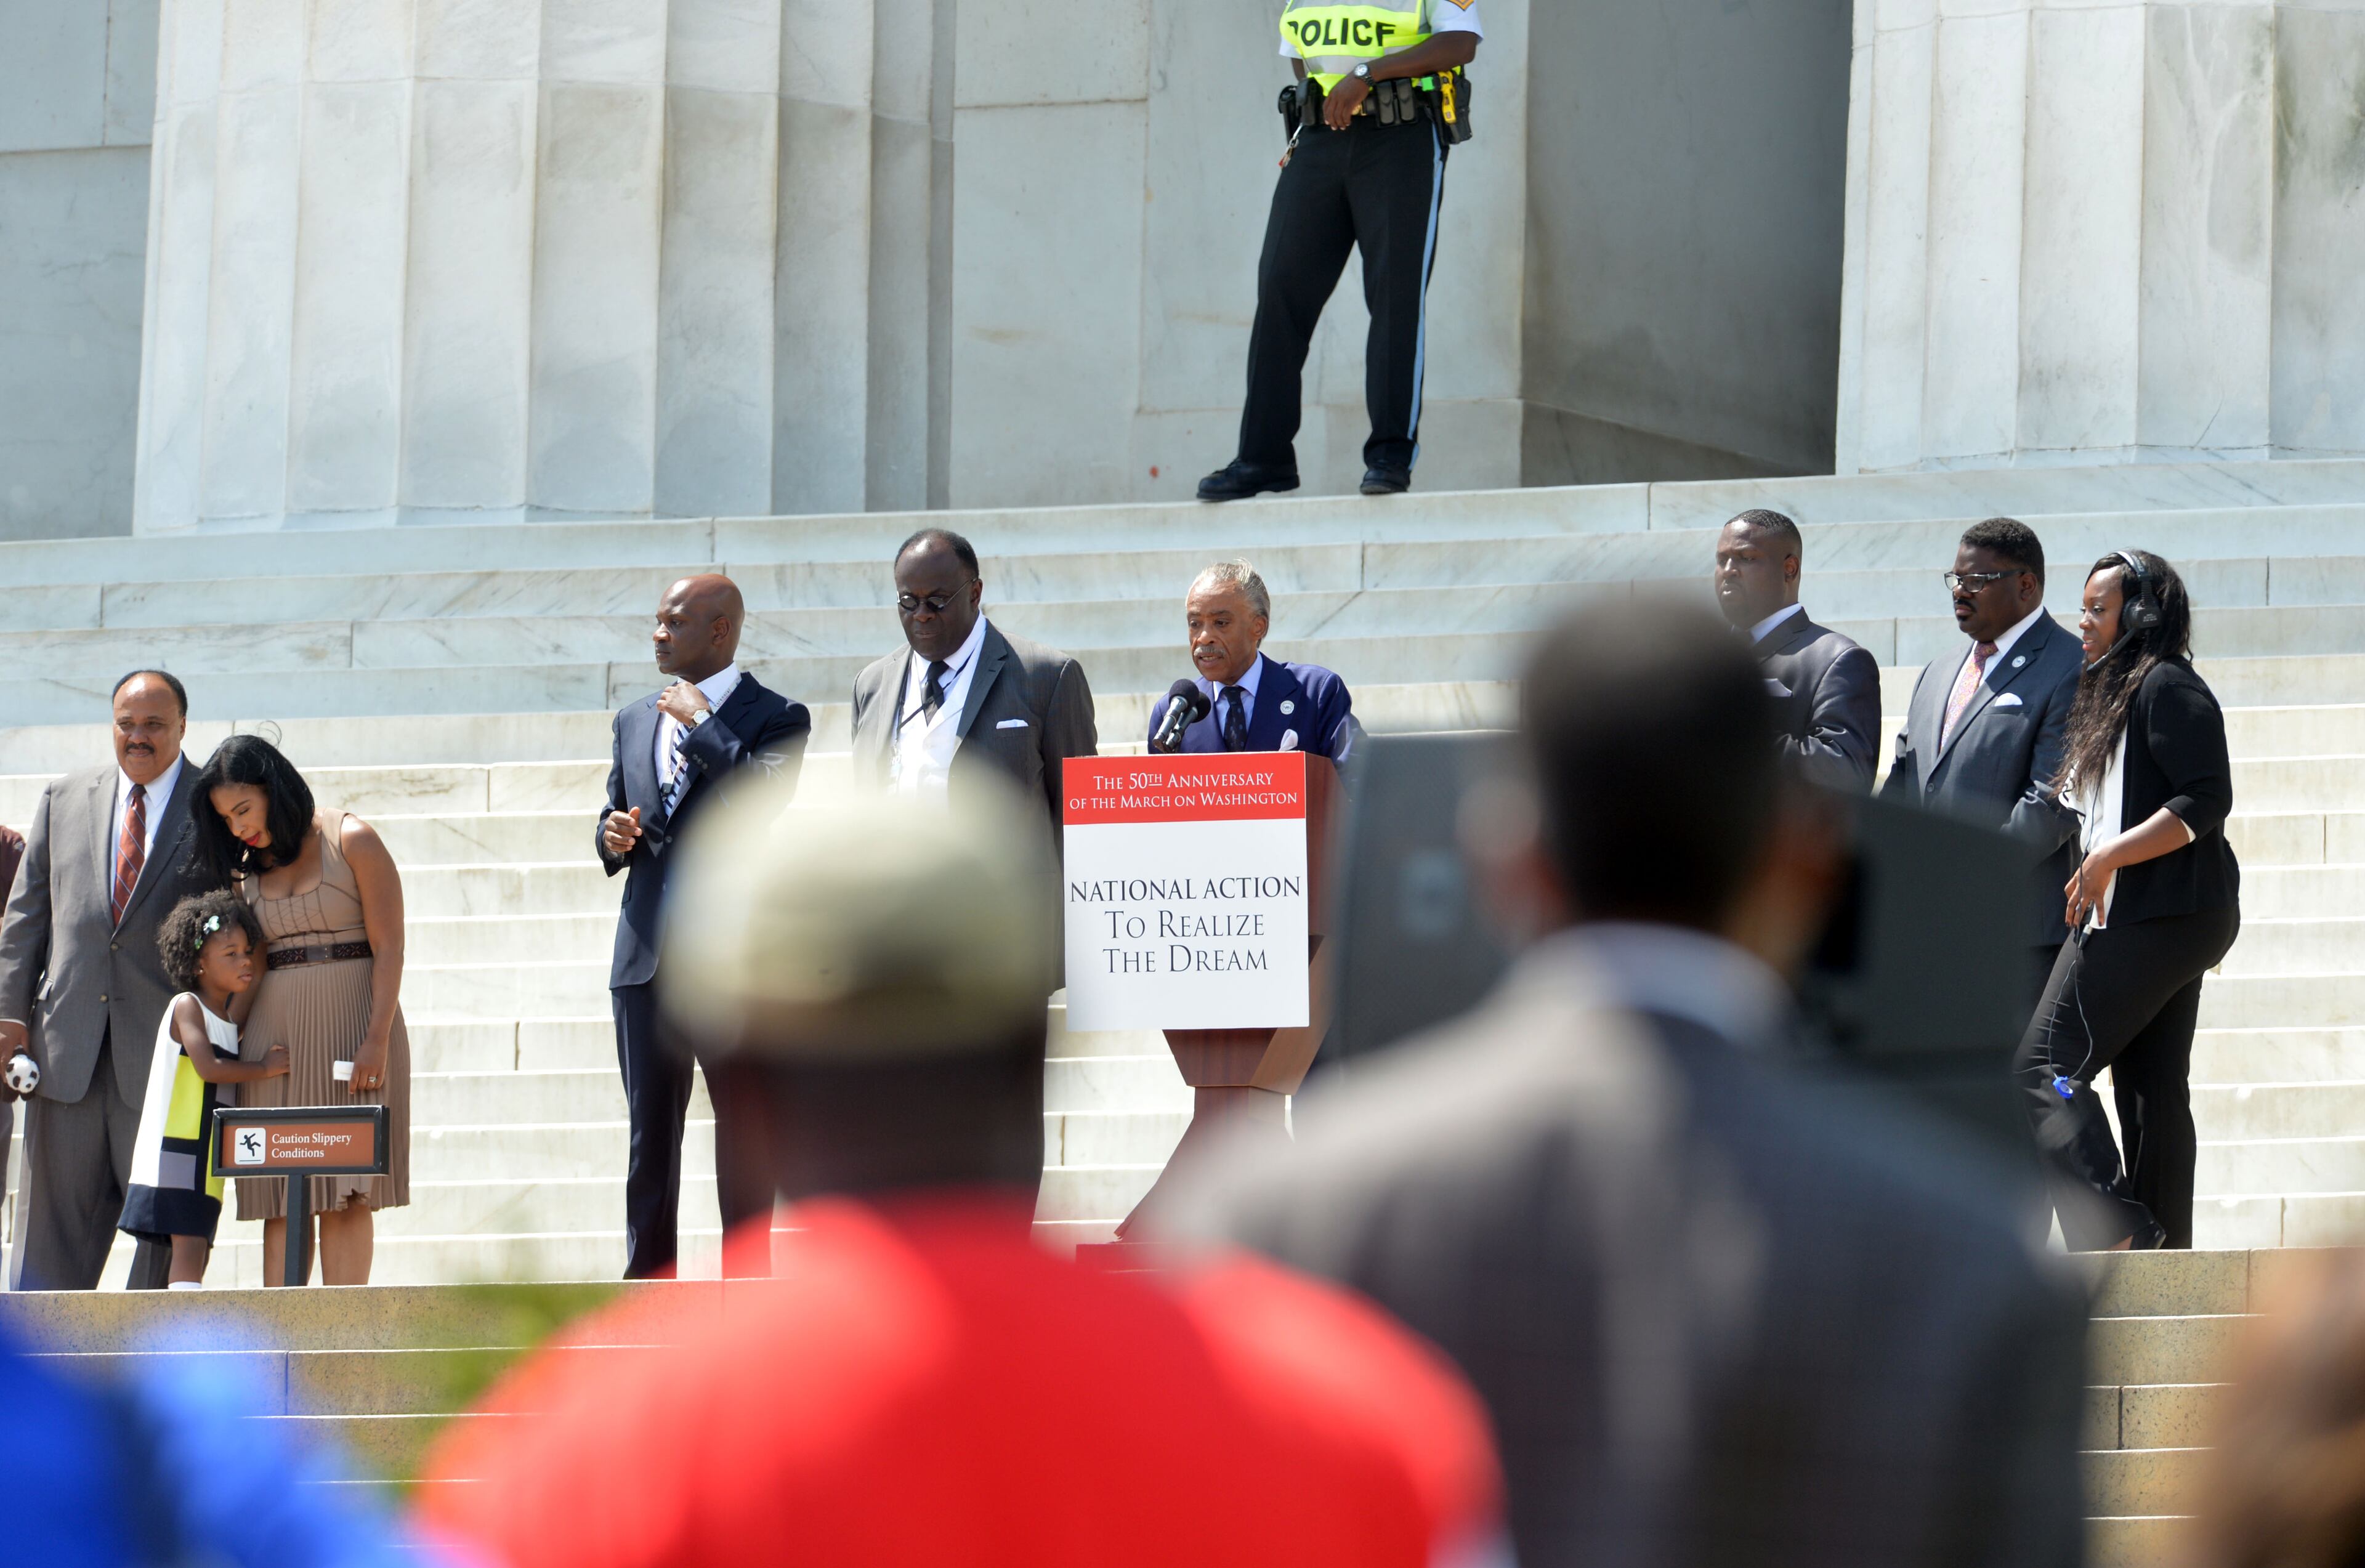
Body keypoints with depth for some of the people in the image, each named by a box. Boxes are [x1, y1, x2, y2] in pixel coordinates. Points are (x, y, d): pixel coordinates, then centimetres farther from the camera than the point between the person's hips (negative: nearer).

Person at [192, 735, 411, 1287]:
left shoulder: (351, 842, -3)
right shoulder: (248, 869, 12)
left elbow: (388, 948, -7)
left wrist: (376, 1040, -15)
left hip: (351, 1028, -5)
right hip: (274, 1031, 5)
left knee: (345, 1193, -10)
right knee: (283, 1198, -2)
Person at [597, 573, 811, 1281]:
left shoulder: (775, 718, -2)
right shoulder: (635, 720, 16)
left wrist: (703, 722, -14)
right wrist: (613, 837, -2)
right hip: (647, 957, 5)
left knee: (742, 1132, 1)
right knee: (650, 1134, 5)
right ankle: (647, 1283, 8)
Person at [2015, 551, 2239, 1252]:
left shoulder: (2167, 688, -10)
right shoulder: (2112, 694, 22)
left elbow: (2208, 801, -18)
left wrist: (2108, 859, -18)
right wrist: (2092, 874, 17)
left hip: (2158, 921, -11)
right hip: (2136, 916, 11)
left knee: (2045, 1066, -14)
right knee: (2152, 1090, 7)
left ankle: (2107, 1228, -20)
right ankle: (2162, 1252, 5)